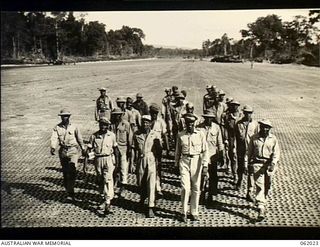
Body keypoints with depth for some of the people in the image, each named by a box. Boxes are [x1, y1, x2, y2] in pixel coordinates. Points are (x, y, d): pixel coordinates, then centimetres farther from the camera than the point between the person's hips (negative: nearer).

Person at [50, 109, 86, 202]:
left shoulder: (74, 127, 1)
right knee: (65, 173, 9)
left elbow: (80, 139, 11)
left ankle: (70, 195, -15)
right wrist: (53, 147, -29)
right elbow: (54, 138, -11)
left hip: (73, 151, -2)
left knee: (72, 172, -14)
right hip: (63, 151, 3)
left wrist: (83, 149, 16)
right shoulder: (57, 127, 2)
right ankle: (69, 193, 22)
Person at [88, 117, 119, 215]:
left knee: (108, 180, -13)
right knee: (100, 180, 13)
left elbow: (115, 148, 10)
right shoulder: (94, 136, -1)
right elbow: (89, 148, 2)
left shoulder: (112, 135, 1)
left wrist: (117, 160, 7)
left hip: (109, 159, -2)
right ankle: (103, 198, 32)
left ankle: (107, 203, -16)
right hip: (98, 160, 2)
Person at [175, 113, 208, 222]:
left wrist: (205, 165, -8)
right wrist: (176, 164, 15)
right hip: (184, 161, 0)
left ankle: (194, 212, 22)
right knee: (185, 187, -8)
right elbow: (178, 151, 11)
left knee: (196, 188, 8)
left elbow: (205, 150, -2)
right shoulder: (180, 135, 1)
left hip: (196, 161, 0)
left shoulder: (200, 134, -3)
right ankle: (184, 212, 7)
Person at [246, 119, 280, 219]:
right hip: (257, 164, -1)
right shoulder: (254, 138, 2)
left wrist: (273, 164, -16)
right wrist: (249, 164, 10)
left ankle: (263, 201, 37)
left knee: (267, 186, 13)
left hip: (269, 164, 1)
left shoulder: (273, 139, 2)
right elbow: (249, 152, 10)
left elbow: (276, 153, -1)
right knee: (259, 185, -9)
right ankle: (261, 208, -11)